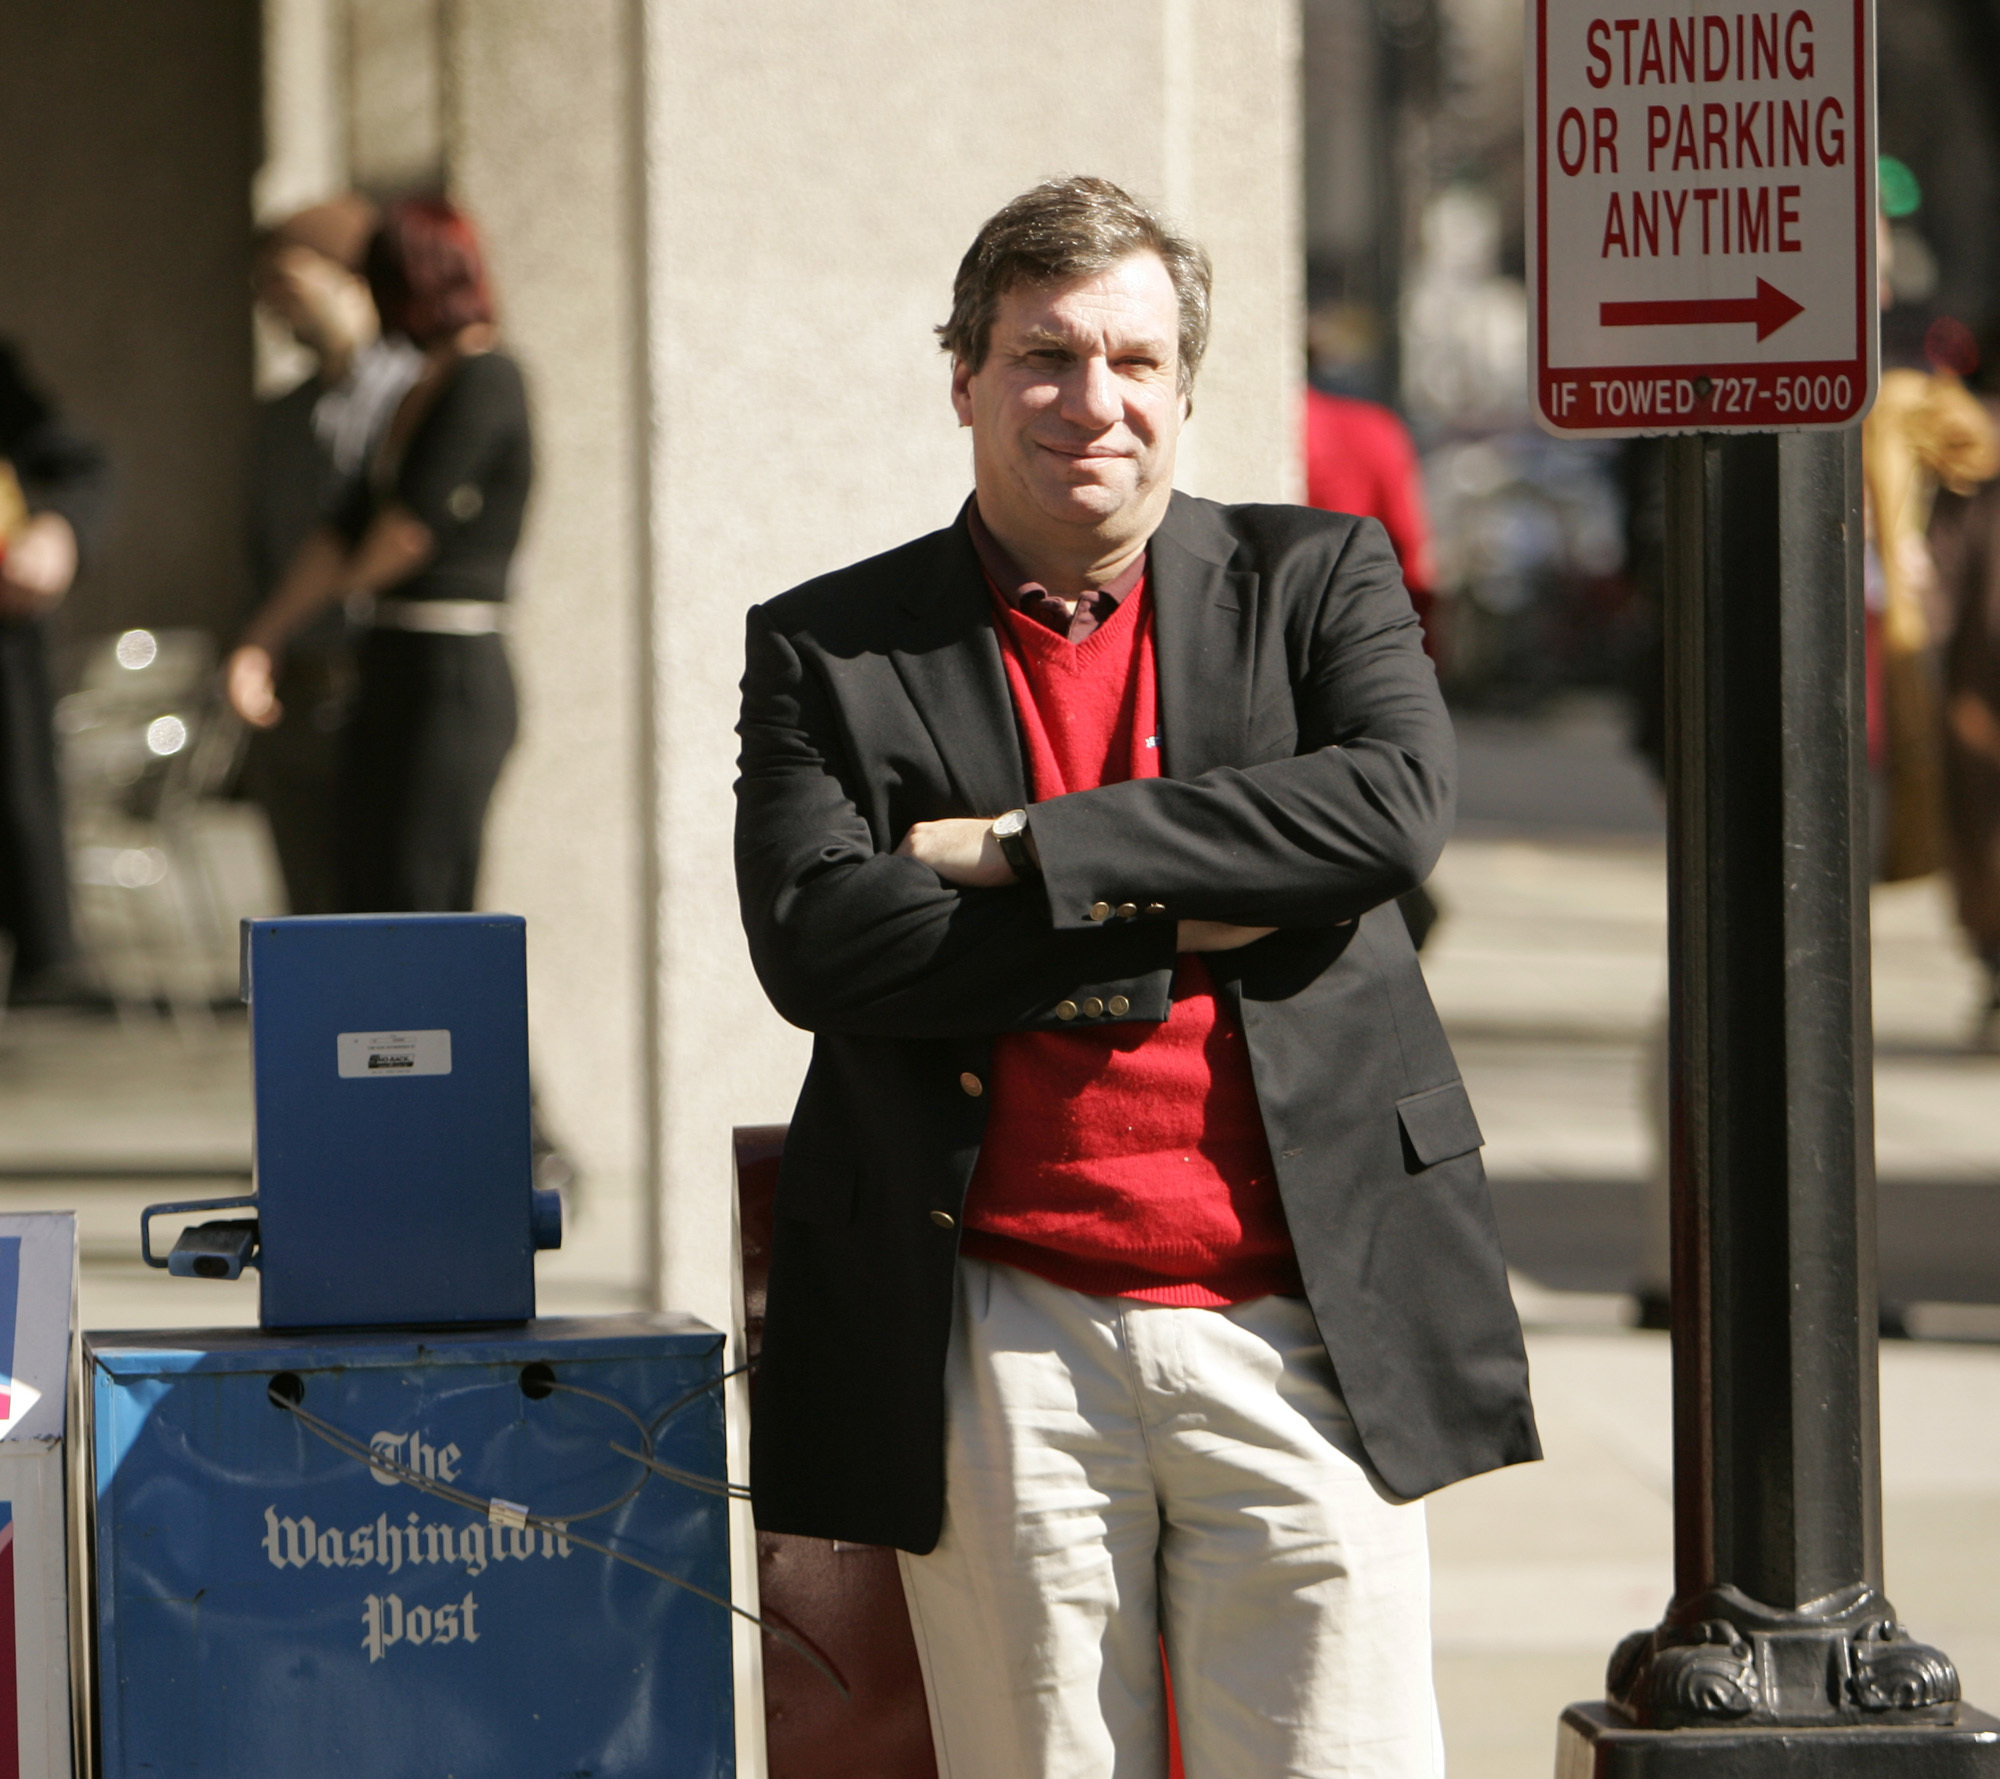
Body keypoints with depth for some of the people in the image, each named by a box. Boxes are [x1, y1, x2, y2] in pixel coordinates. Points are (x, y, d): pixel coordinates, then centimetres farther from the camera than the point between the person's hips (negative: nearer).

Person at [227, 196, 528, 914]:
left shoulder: (485, 380, -10)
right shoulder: (425, 390, 18)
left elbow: (408, 531, -16)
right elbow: (346, 532, 16)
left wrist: (347, 581, 5)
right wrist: (260, 640, 7)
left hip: (454, 672, -9)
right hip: (389, 667, 9)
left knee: (415, 904, -10)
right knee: (368, 904, 9)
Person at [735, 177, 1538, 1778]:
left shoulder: (1317, 581, 11)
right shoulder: (829, 651, 8)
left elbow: (1397, 804, -8)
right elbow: (817, 944, -6)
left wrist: (1028, 848, -10)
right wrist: (1172, 930, -10)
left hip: (1299, 1323, 0)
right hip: (1007, 1340, 0)